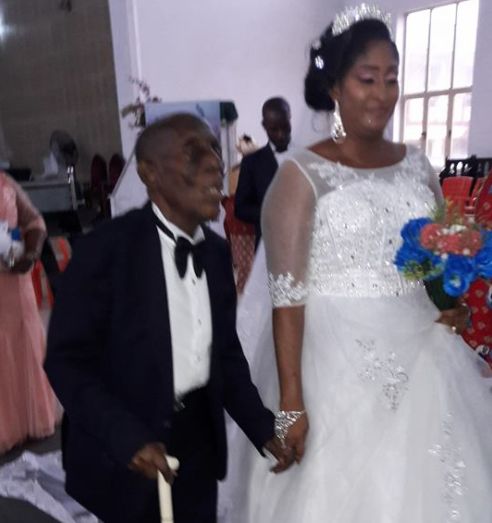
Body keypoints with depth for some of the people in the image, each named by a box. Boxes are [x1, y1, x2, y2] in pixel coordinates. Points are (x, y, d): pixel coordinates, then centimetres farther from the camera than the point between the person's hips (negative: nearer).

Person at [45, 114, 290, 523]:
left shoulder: (217, 251, 0)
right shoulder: (106, 248, -17)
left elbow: (226, 351, 5)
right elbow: (66, 359, -15)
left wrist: (262, 427, -2)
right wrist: (128, 438, -24)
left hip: (199, 440, 5)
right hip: (121, 455, -4)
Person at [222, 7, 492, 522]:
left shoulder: (416, 165, 5)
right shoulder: (301, 175, -11)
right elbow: (287, 296, -14)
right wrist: (292, 402, -16)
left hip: (422, 359, 5)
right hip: (339, 364, -5)